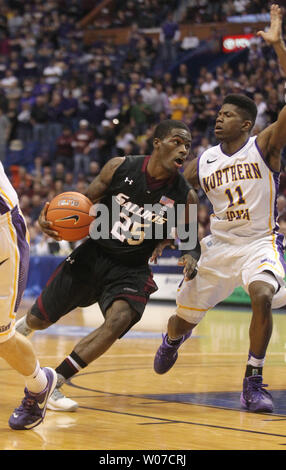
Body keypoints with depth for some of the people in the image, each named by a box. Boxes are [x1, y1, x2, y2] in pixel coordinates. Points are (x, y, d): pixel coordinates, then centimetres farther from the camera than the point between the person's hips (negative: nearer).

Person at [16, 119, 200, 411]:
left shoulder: (185, 196, -9)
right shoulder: (120, 167, -10)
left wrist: (191, 256, -19)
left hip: (131, 270, -1)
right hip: (93, 255, 1)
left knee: (119, 321, -30)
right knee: (38, 320, 8)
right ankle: (22, 326, 50)